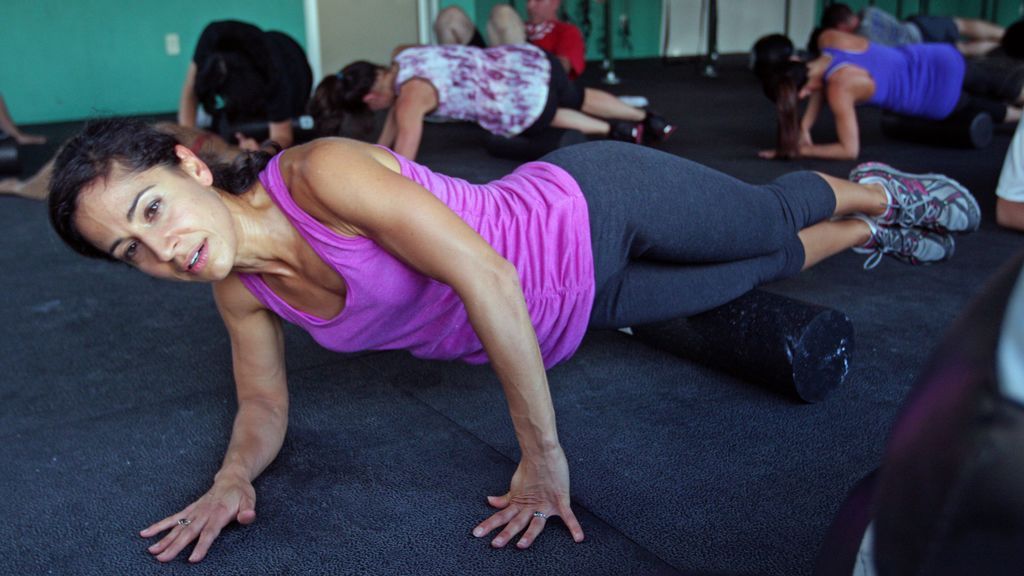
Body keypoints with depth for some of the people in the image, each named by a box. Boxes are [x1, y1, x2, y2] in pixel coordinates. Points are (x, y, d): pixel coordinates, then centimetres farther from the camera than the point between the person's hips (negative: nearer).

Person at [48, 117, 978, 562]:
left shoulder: (321, 172, -32)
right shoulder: (241, 293, -8)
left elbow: (487, 277, -36)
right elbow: (265, 406, 2)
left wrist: (545, 457, -32)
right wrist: (235, 477, -21)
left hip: (592, 214, -5)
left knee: (771, 222, 20)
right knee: (766, 268, 26)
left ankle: (878, 191, 54)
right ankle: (869, 235, 56)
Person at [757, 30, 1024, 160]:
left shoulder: (839, 89, -33)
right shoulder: (829, 38, -16)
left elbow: (850, 150, -26)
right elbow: (821, 79, 3)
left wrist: (801, 149, -23)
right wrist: (806, 126, -4)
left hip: (941, 94, -6)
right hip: (940, 57, 6)